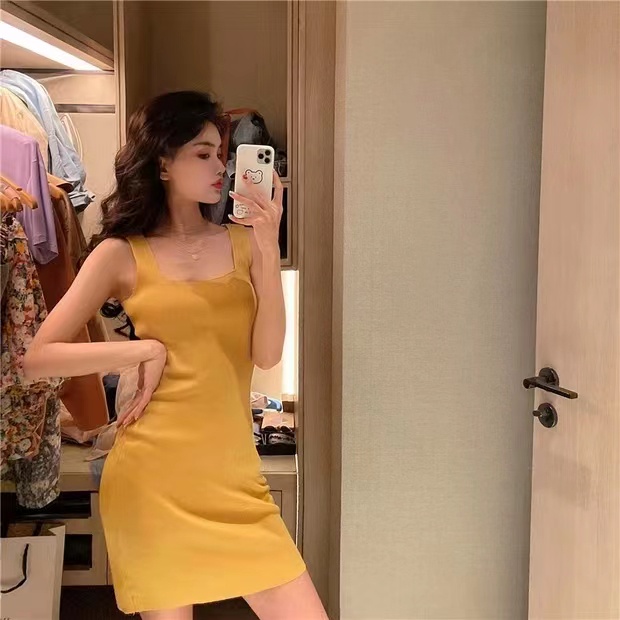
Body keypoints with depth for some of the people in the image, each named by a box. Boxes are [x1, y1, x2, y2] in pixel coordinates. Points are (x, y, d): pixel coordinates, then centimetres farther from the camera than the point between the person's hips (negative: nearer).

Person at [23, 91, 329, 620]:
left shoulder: (242, 242, 6)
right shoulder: (121, 255, 0)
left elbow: (267, 353, -5)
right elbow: (38, 358, -2)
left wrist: (269, 250, -12)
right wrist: (146, 349, -8)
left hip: (234, 476, 2)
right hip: (152, 476, -2)